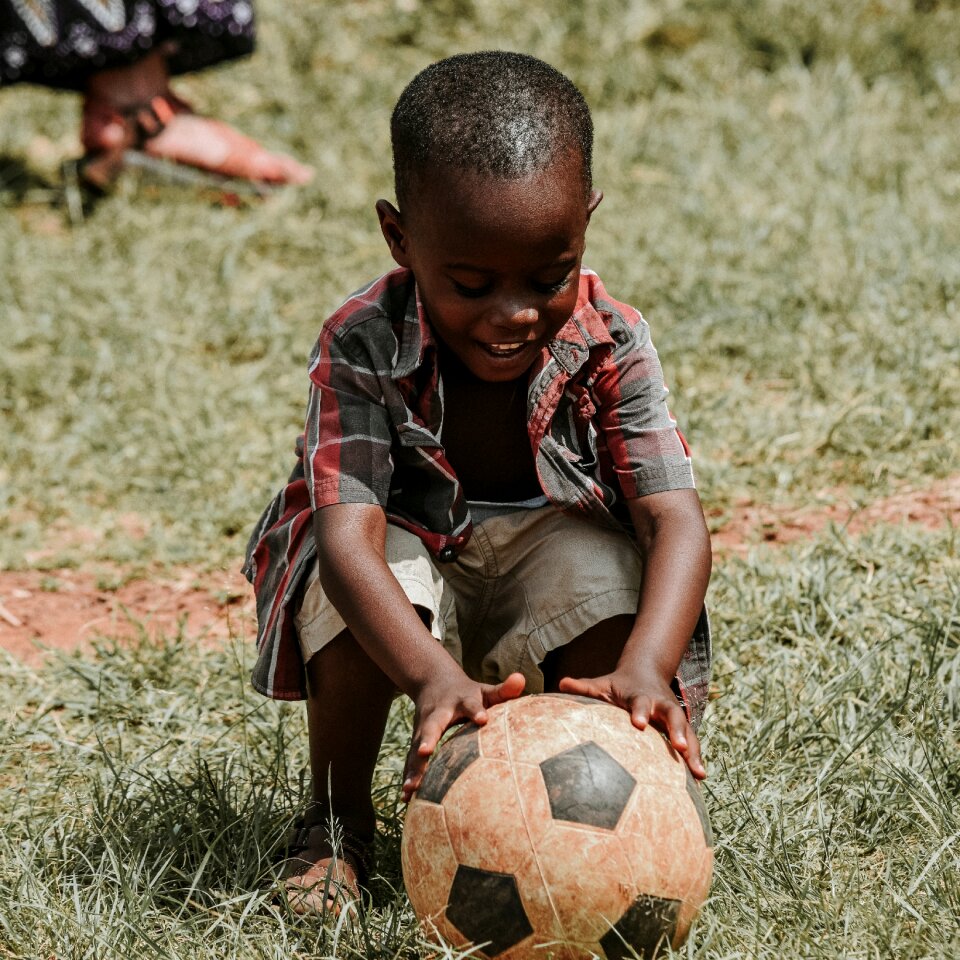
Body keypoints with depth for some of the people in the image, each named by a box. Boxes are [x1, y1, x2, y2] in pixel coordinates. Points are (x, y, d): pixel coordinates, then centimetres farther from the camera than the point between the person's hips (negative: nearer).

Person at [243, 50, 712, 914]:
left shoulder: (611, 345, -22)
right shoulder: (363, 347, -28)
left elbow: (676, 519, -30)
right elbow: (347, 533, -39)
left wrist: (645, 667, -51)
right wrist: (433, 675, -57)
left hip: (547, 554, 1)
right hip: (412, 553, -1)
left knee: (606, 574, -31)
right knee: (359, 583, -34)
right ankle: (336, 824, -9)